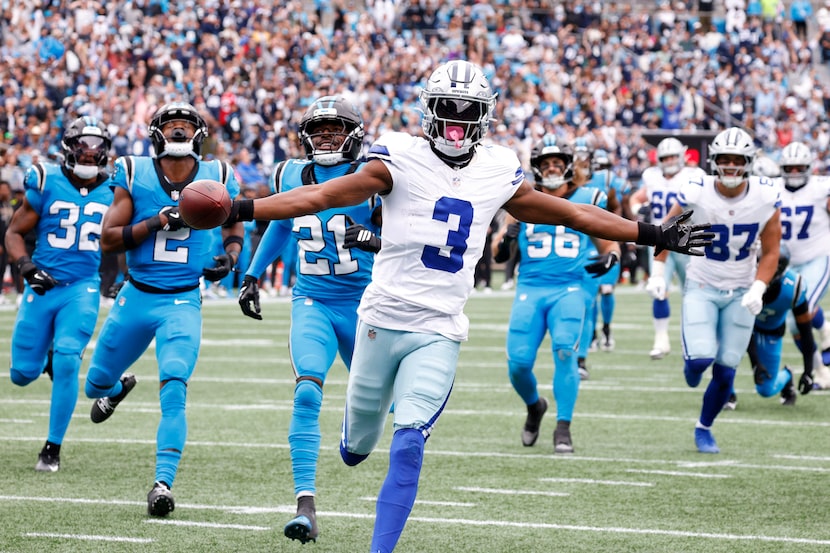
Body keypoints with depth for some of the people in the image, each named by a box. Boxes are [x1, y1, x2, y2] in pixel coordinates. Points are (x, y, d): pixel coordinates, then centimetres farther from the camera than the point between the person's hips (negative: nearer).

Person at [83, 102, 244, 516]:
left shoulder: (215, 178, 0)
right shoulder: (134, 175, -4)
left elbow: (234, 225, 18)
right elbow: (108, 239, -7)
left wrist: (229, 257, -3)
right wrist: (156, 223, -20)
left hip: (183, 303, -2)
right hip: (137, 296, 2)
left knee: (173, 390, -20)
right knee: (96, 386, 17)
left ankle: (163, 483, -18)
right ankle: (120, 386, 55)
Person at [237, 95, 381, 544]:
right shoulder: (292, 176, 4)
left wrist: (374, 240, -30)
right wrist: (252, 275, 25)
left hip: (361, 302, -1)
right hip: (311, 302, 1)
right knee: (307, 393, -20)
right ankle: (306, 506, -26)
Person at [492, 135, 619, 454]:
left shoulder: (587, 200, 6)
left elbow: (609, 244, 15)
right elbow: (499, 256, 13)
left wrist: (609, 258, -9)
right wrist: (506, 240, -10)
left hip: (571, 288, -2)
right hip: (531, 288, 2)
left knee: (564, 350, -25)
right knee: (518, 363, -7)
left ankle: (563, 428, -16)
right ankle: (534, 406, 27)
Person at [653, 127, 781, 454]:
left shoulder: (766, 198, -13)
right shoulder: (696, 194, -17)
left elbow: (770, 252, -3)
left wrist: (758, 289, -17)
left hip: (741, 292, 2)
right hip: (702, 287, -2)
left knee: (725, 372, 1)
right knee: (702, 358, -19)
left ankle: (704, 428, 27)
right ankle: (692, 363, 21)